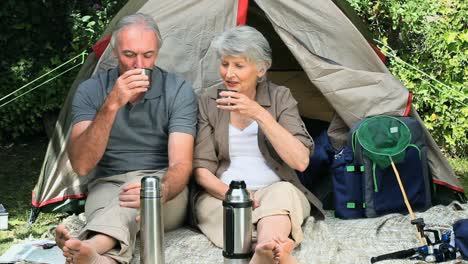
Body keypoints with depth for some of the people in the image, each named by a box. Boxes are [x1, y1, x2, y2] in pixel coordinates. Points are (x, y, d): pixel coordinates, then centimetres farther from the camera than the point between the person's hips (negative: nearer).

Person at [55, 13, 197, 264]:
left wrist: (158, 191, -42)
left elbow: (180, 164, -17)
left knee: (144, 185, -36)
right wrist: (111, 105, -25)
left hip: (163, 187, -1)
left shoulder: (179, 91, -6)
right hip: (107, 185, 1)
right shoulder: (90, 91, -2)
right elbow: (81, 165, -14)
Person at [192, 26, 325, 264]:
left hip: (276, 191, 0)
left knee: (282, 193, -36)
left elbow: (300, 161, -12)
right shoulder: (209, 101, 6)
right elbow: (202, 168, 2)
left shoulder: (280, 97, 3)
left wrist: (260, 114, -19)